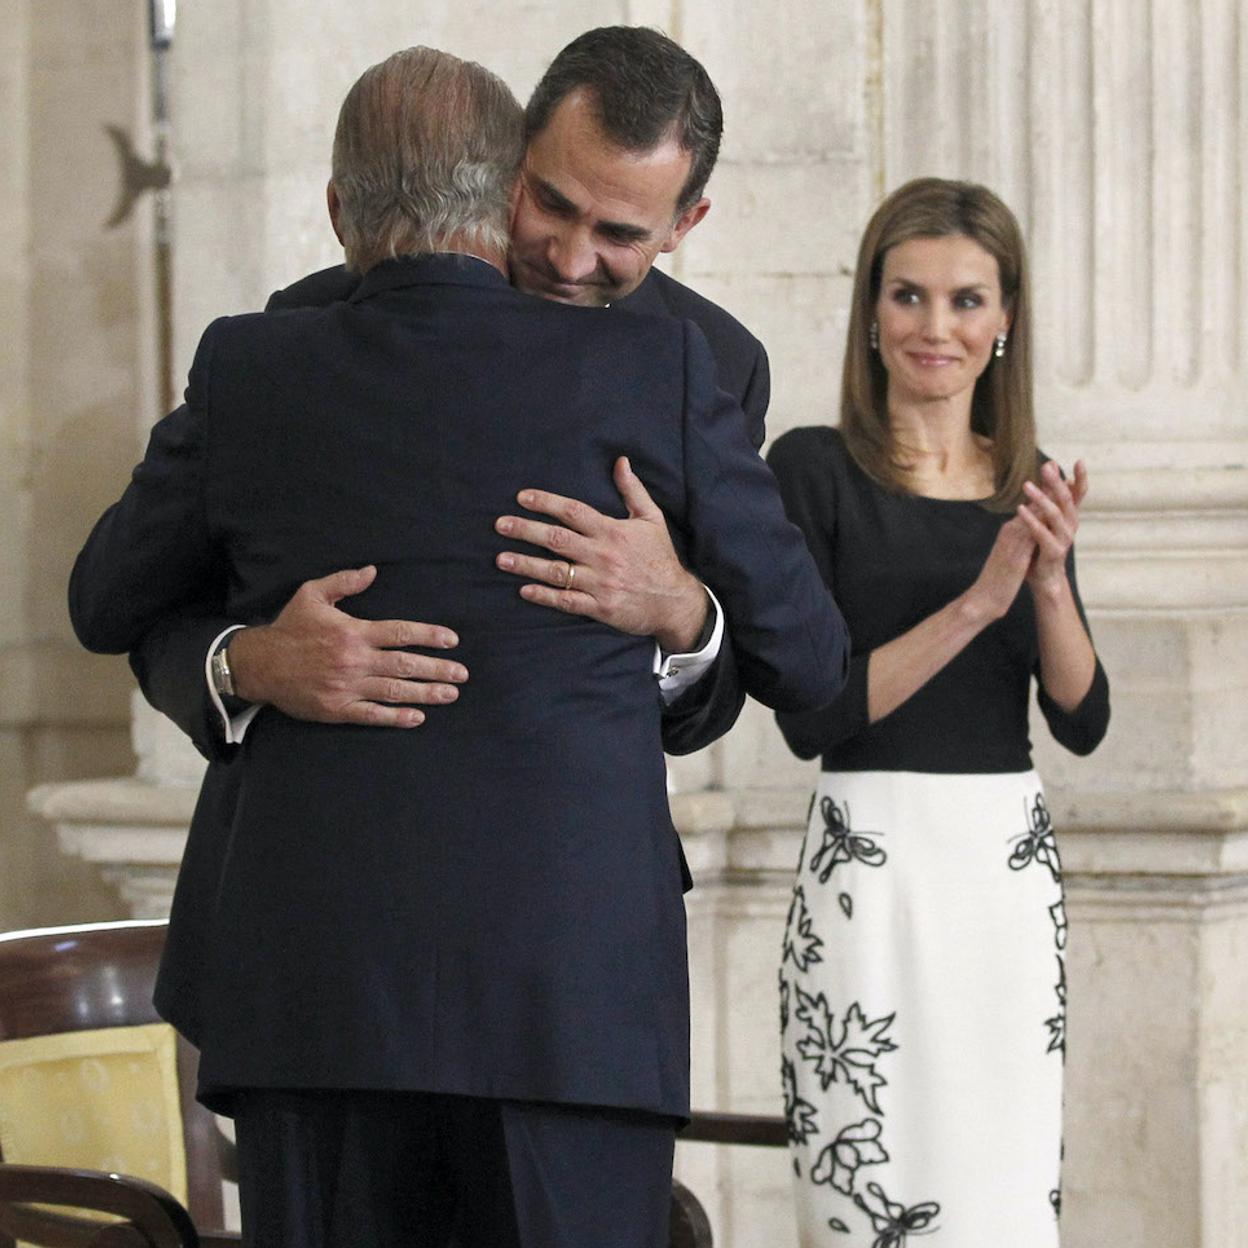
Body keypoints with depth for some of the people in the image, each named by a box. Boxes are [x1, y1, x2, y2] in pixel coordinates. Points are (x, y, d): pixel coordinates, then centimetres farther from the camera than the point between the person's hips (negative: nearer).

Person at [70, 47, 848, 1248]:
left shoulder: (251, 375, 5)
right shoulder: (652, 370, 1)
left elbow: (107, 605, 22)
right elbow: (803, 660, 10)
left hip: (318, 999, 2)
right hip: (573, 1000, -1)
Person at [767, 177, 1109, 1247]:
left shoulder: (1030, 486, 11)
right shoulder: (815, 470, -4)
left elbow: (1083, 722, 7)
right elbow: (811, 717, -11)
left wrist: (1049, 583, -9)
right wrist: (976, 602, -16)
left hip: (1012, 871, 5)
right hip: (873, 867, -5)